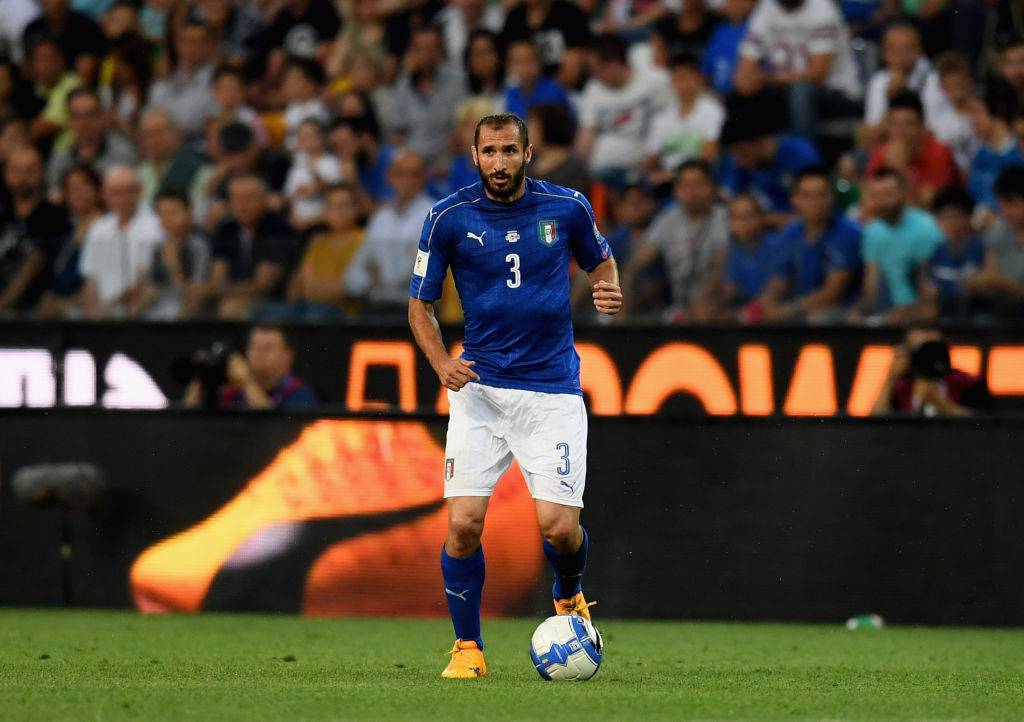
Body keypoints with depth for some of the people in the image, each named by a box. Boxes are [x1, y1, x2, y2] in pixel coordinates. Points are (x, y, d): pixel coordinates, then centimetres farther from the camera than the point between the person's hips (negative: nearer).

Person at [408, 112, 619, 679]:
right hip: (479, 389, 0)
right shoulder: (449, 218, -3)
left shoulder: (567, 207, 0)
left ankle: (569, 598, 26)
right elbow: (420, 303, 6)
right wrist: (442, 363, -11)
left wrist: (608, 290, -5)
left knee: (559, 527, -9)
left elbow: (600, 260, 19)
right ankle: (468, 647, 7)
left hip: (553, 389, 0)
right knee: (463, 523, -11)